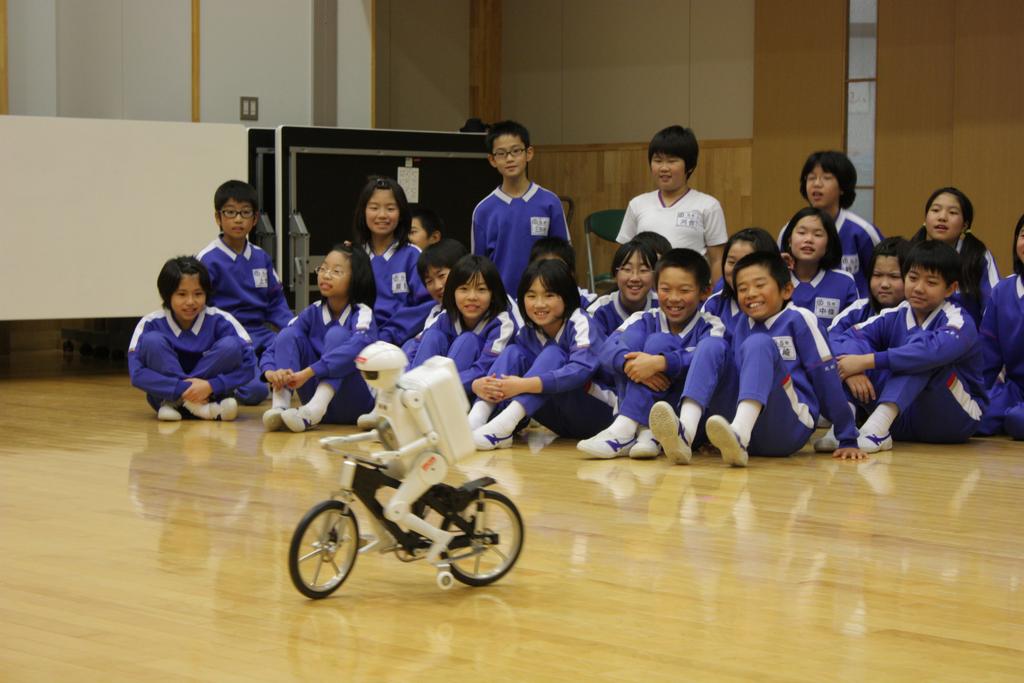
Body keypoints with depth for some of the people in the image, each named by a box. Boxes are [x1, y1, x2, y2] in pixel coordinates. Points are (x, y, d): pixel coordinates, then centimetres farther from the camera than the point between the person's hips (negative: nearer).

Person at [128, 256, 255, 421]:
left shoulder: (219, 321, -10)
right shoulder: (151, 324, -11)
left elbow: (247, 363, -16)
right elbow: (137, 372, -20)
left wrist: (210, 386, -28)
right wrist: (181, 389, -29)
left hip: (206, 392, 1)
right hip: (166, 393, -1)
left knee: (230, 346, -22)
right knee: (152, 340, -23)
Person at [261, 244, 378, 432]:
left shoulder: (362, 313, -11)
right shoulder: (313, 312, 5)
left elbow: (358, 347, -32)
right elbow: (278, 345, 1)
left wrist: (308, 373, -39)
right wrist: (271, 372, -24)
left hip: (355, 404, -5)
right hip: (316, 393, 5)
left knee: (337, 334, -24)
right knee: (288, 334, -9)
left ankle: (314, 409, -43)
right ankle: (279, 406, -28)